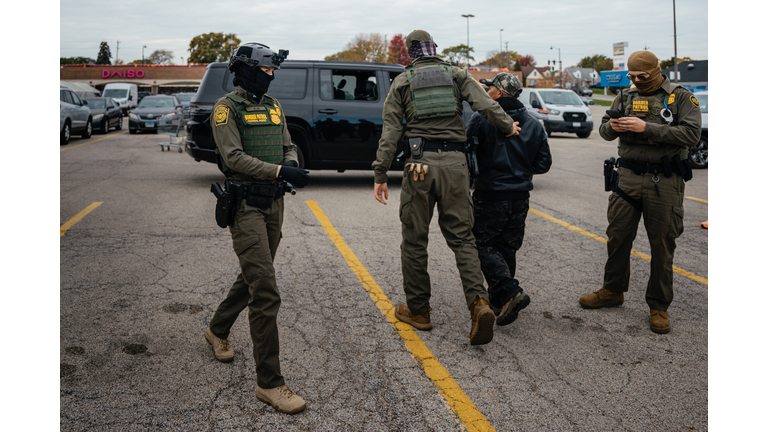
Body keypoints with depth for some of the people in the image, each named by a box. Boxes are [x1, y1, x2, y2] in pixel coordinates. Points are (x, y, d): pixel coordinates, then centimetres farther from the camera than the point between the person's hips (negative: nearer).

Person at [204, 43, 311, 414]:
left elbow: (287, 147, 16)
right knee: (265, 292, -13)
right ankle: (269, 383, -7)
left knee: (253, 276, 22)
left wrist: (292, 163, -8)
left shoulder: (273, 105, 15)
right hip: (246, 205, -8)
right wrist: (279, 171, -26)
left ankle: (218, 331, 47)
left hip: (274, 203, 8)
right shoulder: (227, 107, -8)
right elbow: (234, 157, -18)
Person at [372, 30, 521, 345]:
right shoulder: (457, 75, 12)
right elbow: (486, 106, -3)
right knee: (461, 236, 7)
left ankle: (417, 310, 18)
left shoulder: (402, 81, 10)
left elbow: (390, 132, 3)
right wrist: (508, 127, 14)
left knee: (414, 239, 9)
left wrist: (380, 174, 4)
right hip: (455, 163, 2)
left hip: (420, 164, -1)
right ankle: (478, 302, -12)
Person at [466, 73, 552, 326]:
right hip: (520, 197, 6)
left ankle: (510, 292, -13)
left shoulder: (481, 119, -11)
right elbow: (543, 163, 9)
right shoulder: (533, 125, 7)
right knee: (507, 247, 15)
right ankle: (498, 299, 23)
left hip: (490, 195, -6)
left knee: (484, 246, 3)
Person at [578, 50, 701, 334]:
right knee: (617, 236, 8)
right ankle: (613, 290, 27)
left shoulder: (681, 97, -2)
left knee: (662, 244, 4)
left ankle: (659, 305, 17)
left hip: (664, 182, -3)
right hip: (629, 177, 4)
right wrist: (612, 126, -13)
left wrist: (646, 127, -22)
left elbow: (691, 134, -15)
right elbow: (604, 131, 12)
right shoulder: (626, 97, 10)